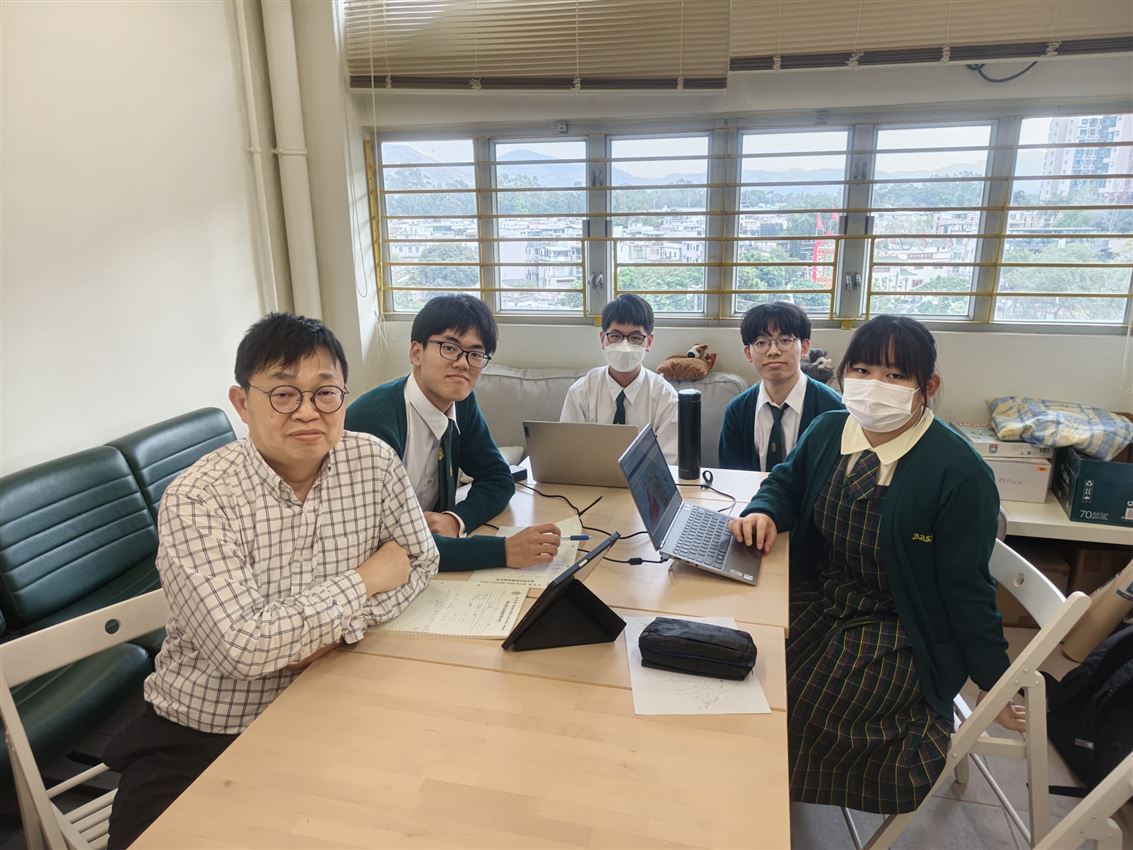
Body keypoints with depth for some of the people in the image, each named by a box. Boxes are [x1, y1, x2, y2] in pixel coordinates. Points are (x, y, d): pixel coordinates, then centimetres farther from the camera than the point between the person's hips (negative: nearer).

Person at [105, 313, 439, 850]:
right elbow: (244, 646, -29)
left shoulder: (373, 462, -8)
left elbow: (421, 561, -1)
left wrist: (340, 629, -17)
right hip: (199, 737, -2)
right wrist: (364, 581, -18)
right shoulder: (195, 500, -21)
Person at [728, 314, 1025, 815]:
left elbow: (966, 586, -14)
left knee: (795, 708, -19)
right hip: (821, 600, 6)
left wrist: (993, 681, -4)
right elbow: (787, 480, 14)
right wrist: (765, 511, -9)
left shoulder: (958, 472, -22)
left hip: (899, 632, -5)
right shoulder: (828, 430, -6)